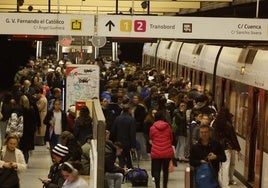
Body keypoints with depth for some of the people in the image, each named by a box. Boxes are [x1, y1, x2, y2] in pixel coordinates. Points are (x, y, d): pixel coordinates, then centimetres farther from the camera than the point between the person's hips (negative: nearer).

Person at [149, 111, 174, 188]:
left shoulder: (152, 128, -4)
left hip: (156, 152, -2)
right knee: (165, 170, 14)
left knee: (156, 170, 3)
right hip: (167, 152, 2)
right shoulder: (168, 126, 1)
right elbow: (171, 138, 12)